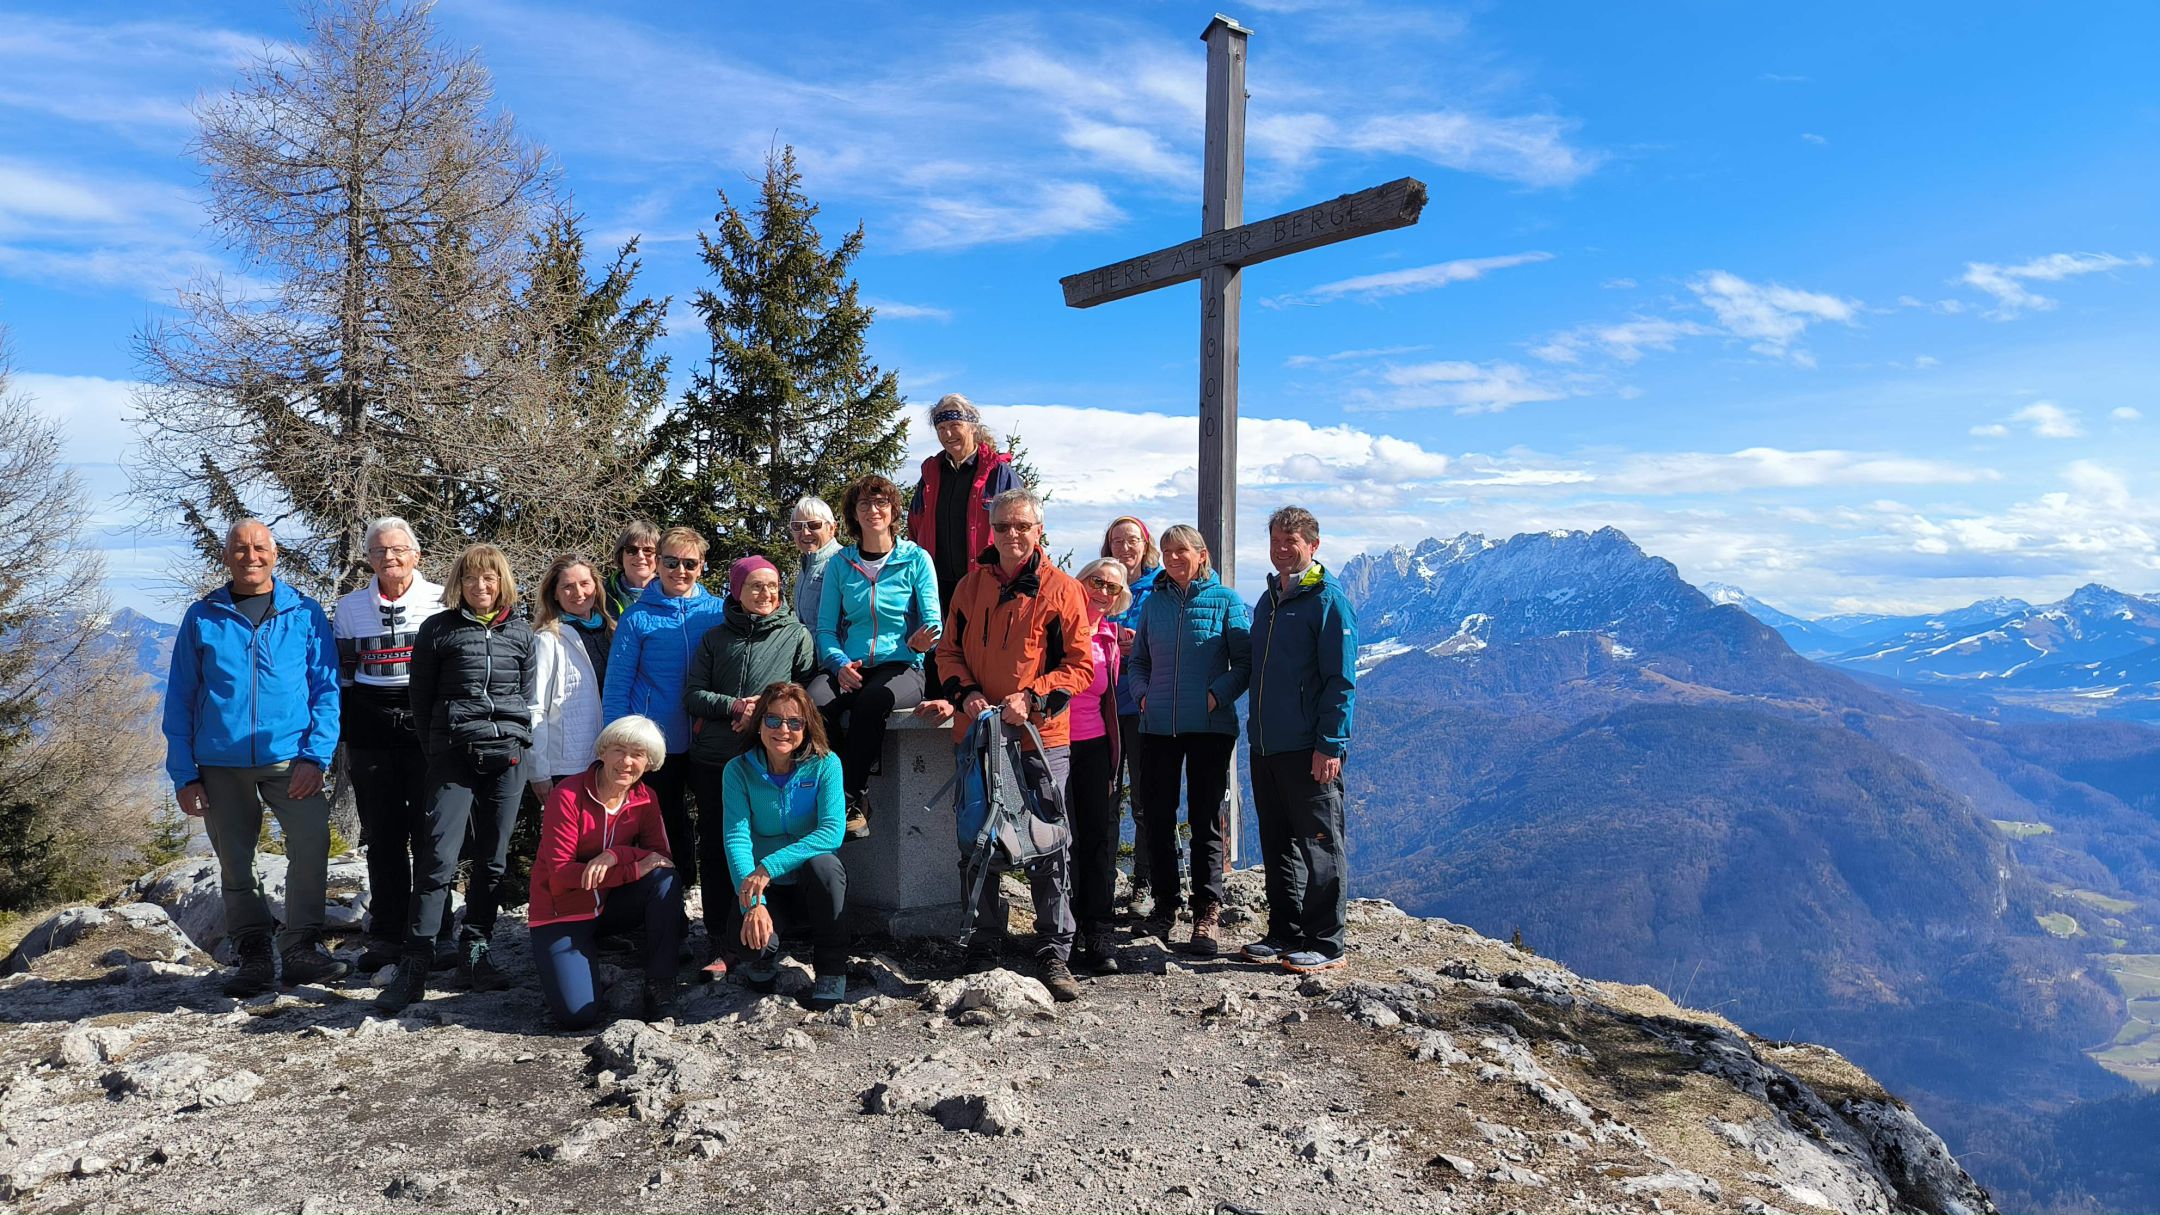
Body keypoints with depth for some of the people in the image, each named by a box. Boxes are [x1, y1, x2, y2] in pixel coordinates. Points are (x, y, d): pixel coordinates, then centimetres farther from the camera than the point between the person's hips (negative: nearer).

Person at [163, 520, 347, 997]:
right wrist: (183, 773, 0)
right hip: (221, 764, 2)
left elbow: (327, 688, 0)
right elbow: (180, 700, 6)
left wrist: (316, 755, -12)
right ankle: (254, 955, 21)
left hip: (289, 759, -2)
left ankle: (300, 948, 2)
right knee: (235, 864, 8)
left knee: (311, 847, -13)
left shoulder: (304, 613, 3)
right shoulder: (202, 617, 6)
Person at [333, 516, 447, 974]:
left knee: (430, 834, 0)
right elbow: (339, 674, 17)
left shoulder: (441, 601, 2)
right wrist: (343, 730, 10)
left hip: (427, 730, -3)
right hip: (370, 736, 3)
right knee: (382, 836, 6)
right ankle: (385, 936, 16)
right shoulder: (349, 607, 11)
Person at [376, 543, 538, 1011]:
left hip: (508, 753, 2)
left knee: (493, 860, 6)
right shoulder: (438, 629, 4)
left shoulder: (520, 632, 9)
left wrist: (515, 736, 8)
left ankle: (474, 951, 17)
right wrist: (435, 748, 7)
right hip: (454, 756, -2)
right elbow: (420, 695, 8)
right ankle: (414, 965, -7)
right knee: (440, 858, -11)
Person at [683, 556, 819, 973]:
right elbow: (693, 695, 6)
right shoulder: (715, 638, 13)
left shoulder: (797, 635, 7)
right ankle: (719, 943, 10)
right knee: (715, 852, 3)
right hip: (712, 762, 2)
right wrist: (735, 707, -10)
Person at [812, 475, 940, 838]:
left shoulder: (916, 559, 6)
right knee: (812, 701, -31)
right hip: (849, 668, 3)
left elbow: (933, 624, 1)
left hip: (901, 667, -2)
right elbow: (825, 628, 11)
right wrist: (840, 663, -9)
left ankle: (855, 797, -24)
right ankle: (839, 789, -16)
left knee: (871, 700, -37)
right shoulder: (840, 564, 13)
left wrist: (921, 641, -23)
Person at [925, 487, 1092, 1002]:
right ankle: (985, 945, 25)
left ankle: (1055, 951, 11)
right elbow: (948, 651, 13)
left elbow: (1080, 665, -4)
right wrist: (966, 692, -6)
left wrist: (1032, 698, -16)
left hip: (1043, 736, -3)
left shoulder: (1062, 589, -3)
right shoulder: (971, 586, 8)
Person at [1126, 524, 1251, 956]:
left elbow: (1246, 662, -4)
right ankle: (1165, 901, 22)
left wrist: (1219, 695, -16)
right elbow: (1139, 659, 17)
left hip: (1210, 727, -3)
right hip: (1158, 726, 4)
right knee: (1157, 817, 7)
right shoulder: (1154, 602, 11)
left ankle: (1207, 911, 11)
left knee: (1206, 820, 2)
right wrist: (1143, 693, 0)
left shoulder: (1226, 601, 0)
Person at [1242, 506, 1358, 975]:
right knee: (1277, 844, 14)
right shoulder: (1270, 598, 15)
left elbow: (1341, 680, -14)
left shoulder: (1328, 599, -9)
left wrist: (1329, 745, -18)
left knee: (1320, 845, 0)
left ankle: (1326, 945, 9)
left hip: (1310, 750, -8)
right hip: (1266, 746, 8)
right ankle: (1285, 934, 25)